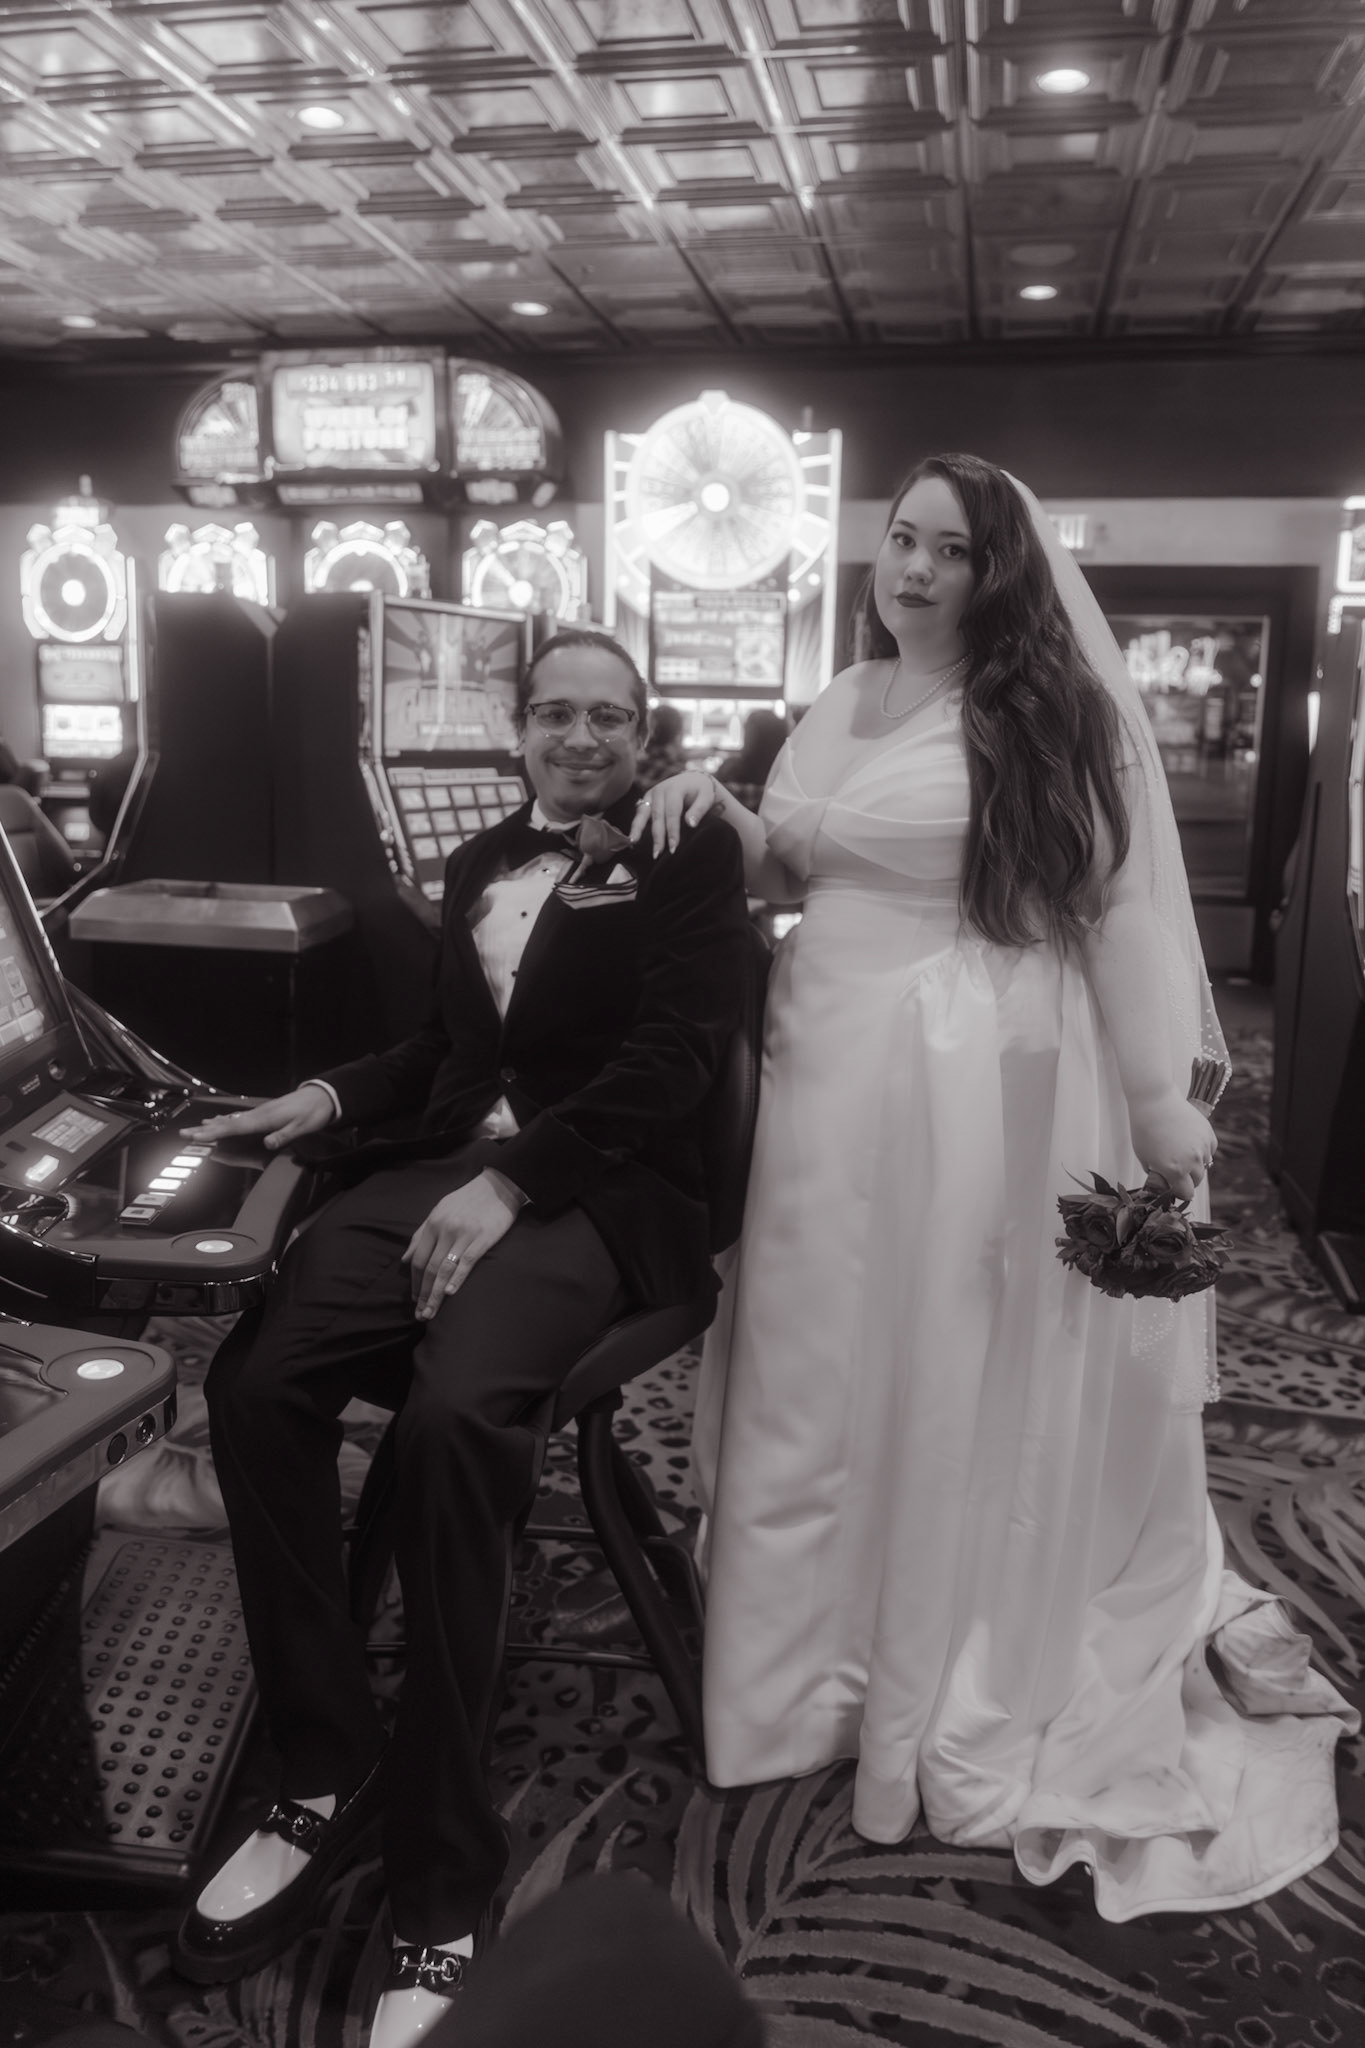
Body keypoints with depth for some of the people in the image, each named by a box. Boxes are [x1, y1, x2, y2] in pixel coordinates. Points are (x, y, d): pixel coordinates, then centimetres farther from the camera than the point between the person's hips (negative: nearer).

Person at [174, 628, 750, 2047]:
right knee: (252, 1381, -19)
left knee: (453, 1414, -33)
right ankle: (327, 1769, -2)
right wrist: (330, 1096, 6)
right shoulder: (479, 862, 23)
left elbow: (671, 1056, -9)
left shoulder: (692, 857, 3)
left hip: (596, 1190, -6)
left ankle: (442, 1871, -16)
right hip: (440, 1167, 6)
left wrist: (510, 1180, -20)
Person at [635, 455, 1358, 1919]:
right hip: (827, 1066, 6)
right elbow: (782, 872, 19)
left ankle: (954, 1692, 30)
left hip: (977, 1080, -5)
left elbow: (1117, 910, -7)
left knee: (960, 1383, 8)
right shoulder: (839, 707, 11)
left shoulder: (1057, 718, -5)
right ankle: (829, 1663, 36)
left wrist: (1159, 1104, -9)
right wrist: (722, 813, -1)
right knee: (818, 1375, 13)